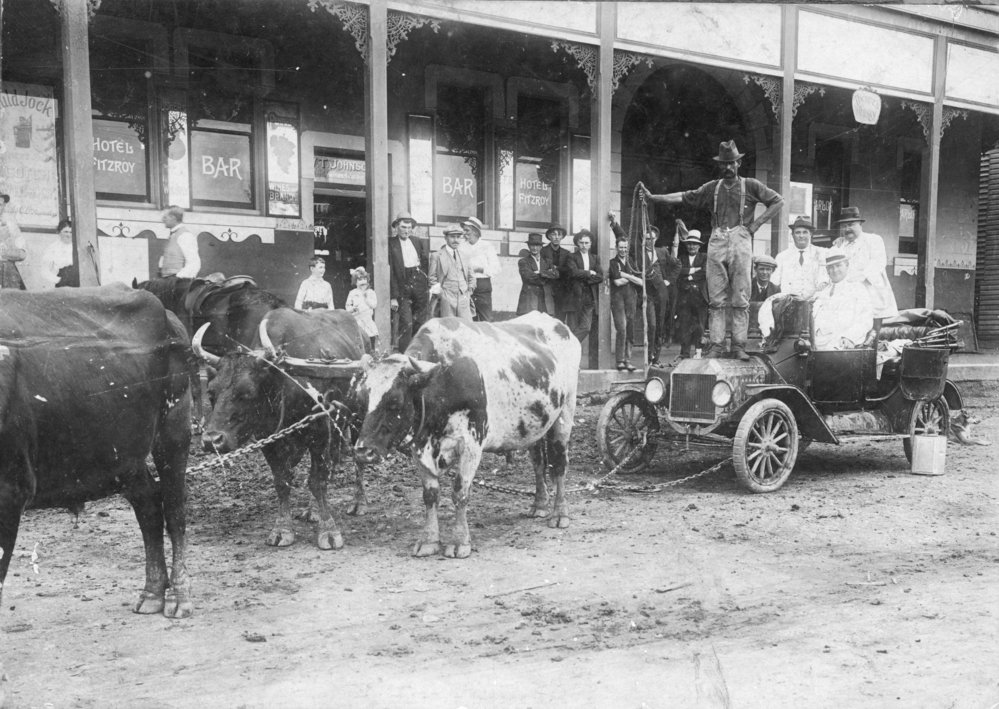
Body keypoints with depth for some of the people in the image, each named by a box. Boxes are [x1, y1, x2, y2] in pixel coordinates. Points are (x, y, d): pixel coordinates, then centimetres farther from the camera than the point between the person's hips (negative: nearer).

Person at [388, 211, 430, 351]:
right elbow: (389, 272, -8)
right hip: (403, 287, -4)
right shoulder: (390, 244, -4)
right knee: (406, 323, -11)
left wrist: (429, 287, 7)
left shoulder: (418, 242, 12)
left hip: (420, 283, 5)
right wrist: (393, 296, -13)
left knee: (419, 322, 7)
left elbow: (426, 264, 15)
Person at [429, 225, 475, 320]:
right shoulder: (437, 256, 4)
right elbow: (432, 279, 4)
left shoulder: (464, 255, 17)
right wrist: (440, 295, -3)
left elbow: (471, 277, 23)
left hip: (464, 299, 4)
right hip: (447, 300, -3)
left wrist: (469, 292, 12)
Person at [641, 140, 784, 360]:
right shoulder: (712, 188, 15)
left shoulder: (750, 185, 9)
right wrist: (652, 197, 8)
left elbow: (778, 202, 11)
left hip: (740, 242, -2)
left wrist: (756, 224, 2)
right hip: (717, 243, 2)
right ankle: (716, 344, 2)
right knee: (716, 299, 0)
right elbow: (683, 197, 14)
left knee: (740, 299, -3)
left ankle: (739, 345, -1)